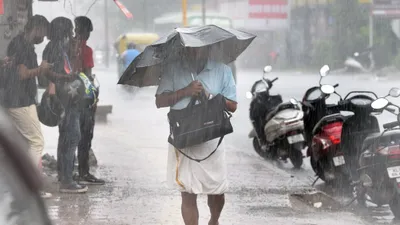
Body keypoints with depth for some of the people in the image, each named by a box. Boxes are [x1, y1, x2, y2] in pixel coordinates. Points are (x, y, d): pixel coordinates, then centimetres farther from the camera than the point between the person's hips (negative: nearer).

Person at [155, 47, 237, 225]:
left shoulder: (222, 70, 5)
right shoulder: (173, 69, 3)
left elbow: (232, 106, 4)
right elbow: (160, 101, -1)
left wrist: (209, 96, -10)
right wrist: (185, 92, -14)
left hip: (212, 141, 1)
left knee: (217, 190, 9)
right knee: (187, 194, -2)